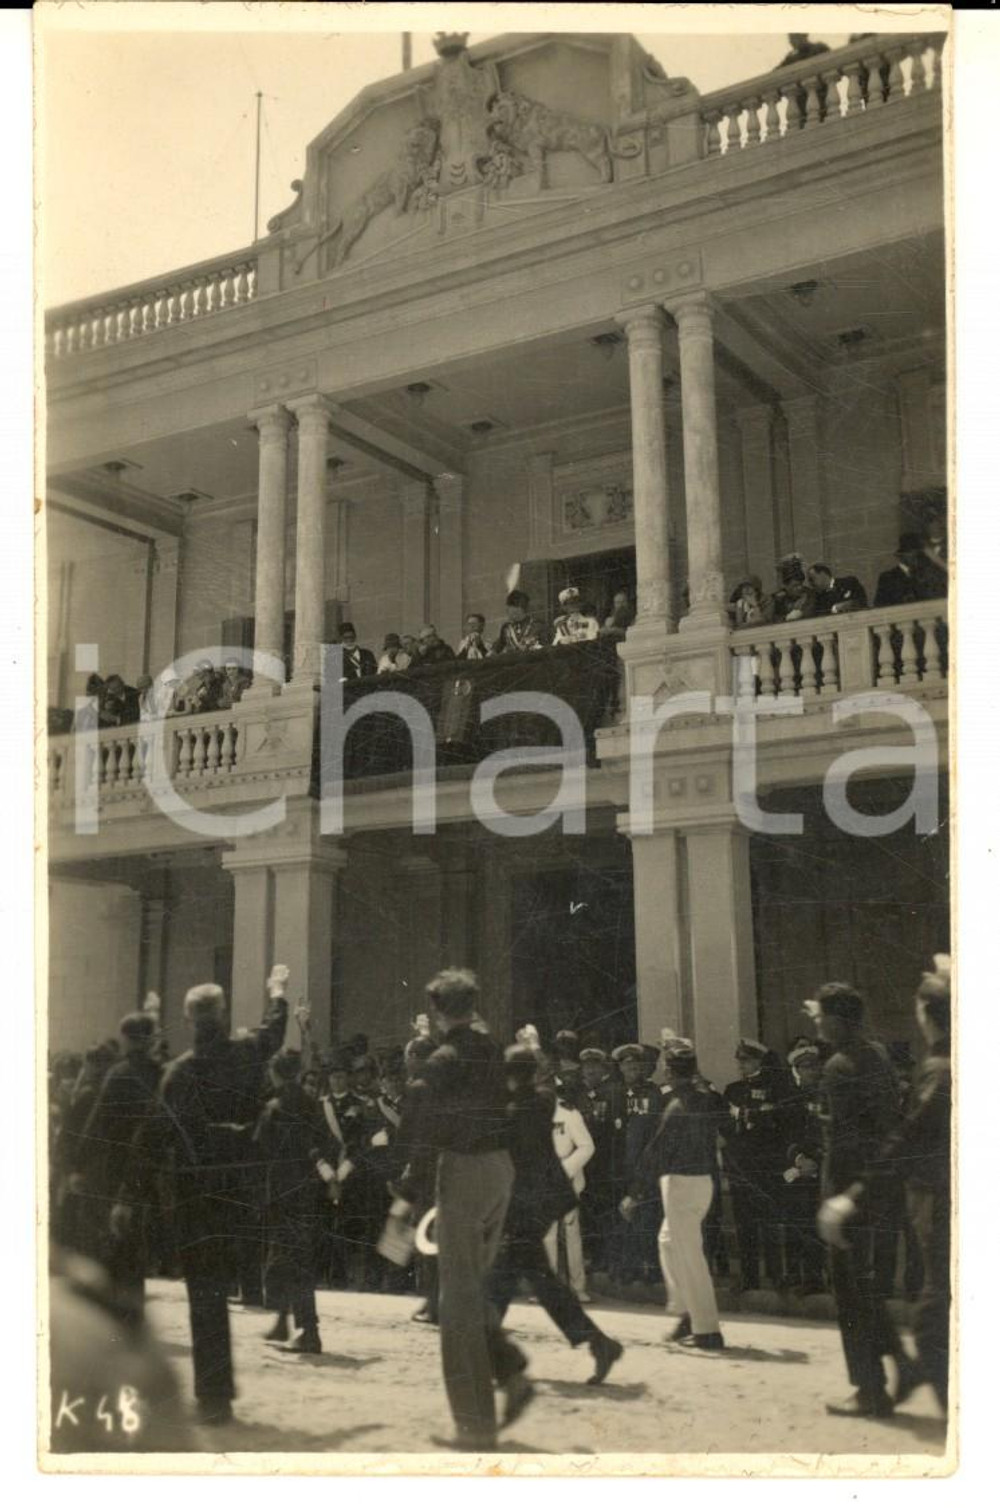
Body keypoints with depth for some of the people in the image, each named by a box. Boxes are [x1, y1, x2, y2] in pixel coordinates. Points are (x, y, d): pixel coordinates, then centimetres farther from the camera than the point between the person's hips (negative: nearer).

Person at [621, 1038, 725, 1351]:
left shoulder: (677, 1107, -18)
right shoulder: (707, 1102, 6)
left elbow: (655, 1152, -16)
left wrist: (634, 1194, -11)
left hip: (680, 1182, -8)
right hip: (703, 1180, 8)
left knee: (689, 1255, -2)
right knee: (668, 1241, 22)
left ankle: (707, 1330, 1)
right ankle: (686, 1312, 24)